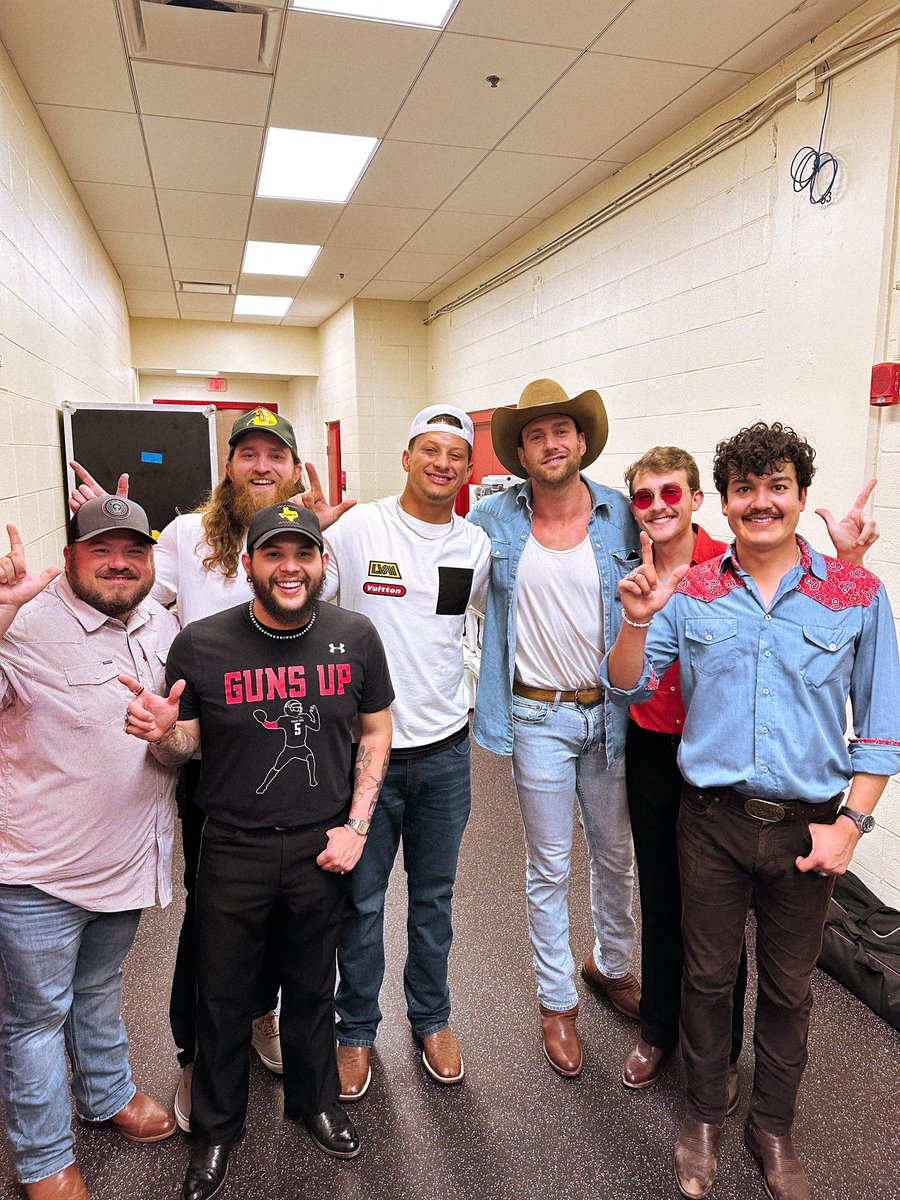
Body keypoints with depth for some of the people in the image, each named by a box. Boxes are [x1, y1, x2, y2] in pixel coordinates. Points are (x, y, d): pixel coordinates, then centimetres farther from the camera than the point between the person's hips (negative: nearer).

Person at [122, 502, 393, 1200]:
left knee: (312, 986, 21)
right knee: (225, 994, 17)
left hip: (322, 847, 1)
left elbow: (377, 730, 2)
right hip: (233, 848, -1)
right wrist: (161, 734, -27)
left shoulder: (354, 636, -8)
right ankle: (216, 1129, 44)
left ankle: (314, 1099, 49)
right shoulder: (201, 644, -13)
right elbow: (184, 748, -3)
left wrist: (356, 825, -4)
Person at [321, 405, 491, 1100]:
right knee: (361, 900, 13)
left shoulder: (477, 547, 1)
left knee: (434, 898, 20)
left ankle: (432, 1018, 42)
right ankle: (357, 1029, 36)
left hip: (445, 750, 3)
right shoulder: (360, 528, -9)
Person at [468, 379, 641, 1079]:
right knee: (550, 870, 11)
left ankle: (612, 966, 47)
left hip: (611, 713, 2)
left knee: (617, 856, 20)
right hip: (538, 718, -1)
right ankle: (557, 1000, 33)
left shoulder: (623, 516, -4)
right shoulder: (494, 518, -6)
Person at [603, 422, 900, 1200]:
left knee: (788, 989, 18)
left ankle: (773, 1128, 43)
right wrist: (637, 621, -18)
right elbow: (628, 688, -1)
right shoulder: (690, 592, -2)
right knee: (708, 978, 16)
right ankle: (704, 1117, 41)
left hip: (808, 828, 0)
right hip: (713, 820, 0)